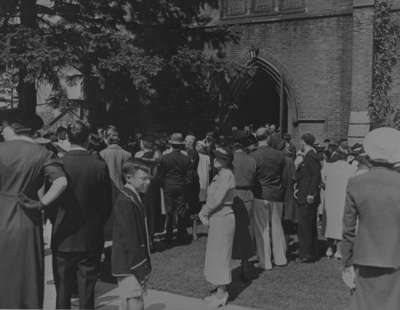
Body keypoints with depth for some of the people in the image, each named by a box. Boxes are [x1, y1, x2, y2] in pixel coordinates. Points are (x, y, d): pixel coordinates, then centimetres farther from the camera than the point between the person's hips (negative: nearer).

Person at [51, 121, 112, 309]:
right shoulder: (100, 166, -9)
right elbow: (107, 204, -3)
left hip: (63, 239, 0)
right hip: (91, 239, 0)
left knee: (62, 293, 13)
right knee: (87, 293, 9)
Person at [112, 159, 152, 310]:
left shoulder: (134, 198, 12)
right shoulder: (125, 201, -19)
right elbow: (129, 238, -22)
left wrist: (144, 266, 18)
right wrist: (140, 270, -20)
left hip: (129, 266, 10)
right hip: (130, 267, -10)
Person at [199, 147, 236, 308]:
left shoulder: (227, 175, -17)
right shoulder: (219, 175, 12)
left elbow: (217, 199, -22)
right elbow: (211, 198, 14)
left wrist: (203, 212, -10)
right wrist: (205, 212, 0)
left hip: (223, 218, -10)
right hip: (216, 218, 10)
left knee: (219, 255, -1)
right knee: (216, 255, 16)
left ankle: (221, 295, 10)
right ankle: (220, 292, 26)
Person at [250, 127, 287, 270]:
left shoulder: (253, 156, -13)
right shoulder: (280, 155, -2)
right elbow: (283, 175, 6)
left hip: (261, 195, -4)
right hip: (277, 195, 4)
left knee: (262, 229, 4)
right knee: (277, 226, 16)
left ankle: (265, 262, 8)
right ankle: (280, 258, 25)